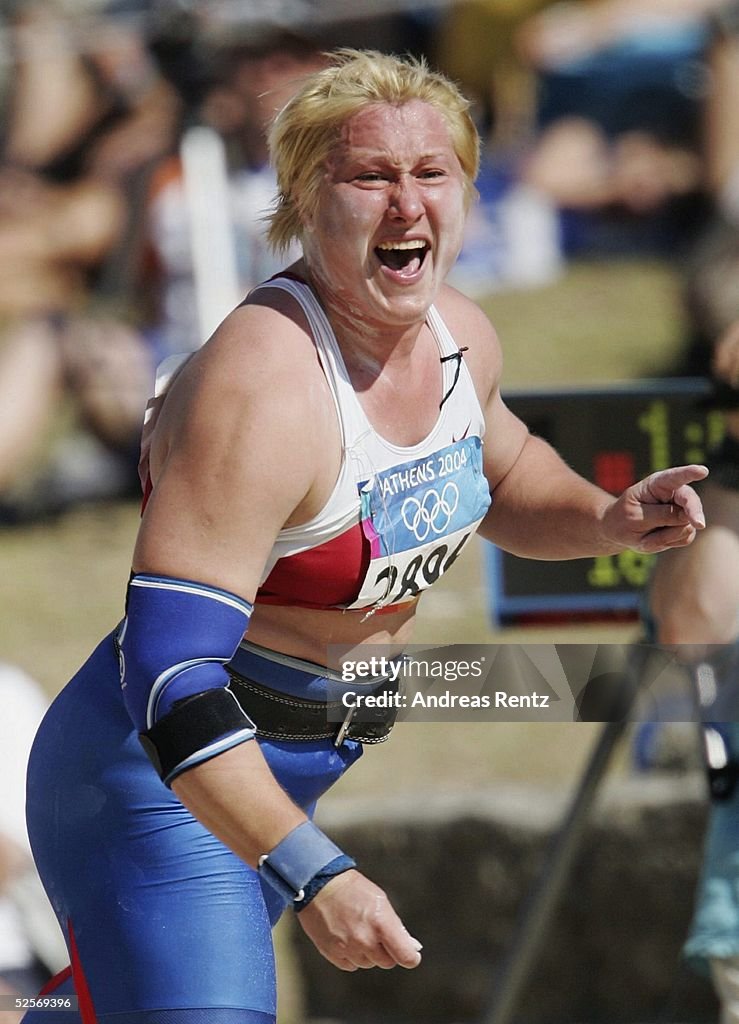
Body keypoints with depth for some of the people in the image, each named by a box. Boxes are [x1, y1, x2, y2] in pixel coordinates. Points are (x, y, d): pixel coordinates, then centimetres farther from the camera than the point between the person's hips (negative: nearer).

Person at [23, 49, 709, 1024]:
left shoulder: (461, 337, -2)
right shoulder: (262, 392, -29)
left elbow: (501, 471, 23)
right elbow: (170, 671, -34)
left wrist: (607, 519, 1)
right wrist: (313, 875, -42)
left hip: (299, 770, 8)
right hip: (169, 786, -8)